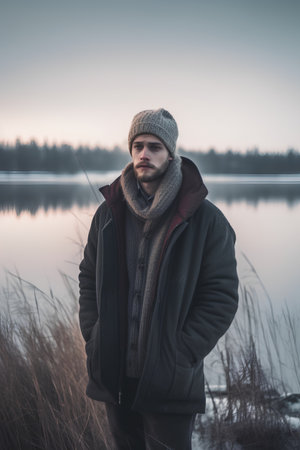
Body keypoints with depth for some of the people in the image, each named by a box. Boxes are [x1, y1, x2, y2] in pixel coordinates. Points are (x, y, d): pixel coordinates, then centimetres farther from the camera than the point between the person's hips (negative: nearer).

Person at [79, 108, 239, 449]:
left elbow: (221, 296, -8)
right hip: (114, 376, 4)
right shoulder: (109, 213, 6)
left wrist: (182, 355, -15)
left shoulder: (205, 219, -7)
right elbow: (89, 279, 12)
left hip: (170, 381, -4)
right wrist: (93, 338, 0)